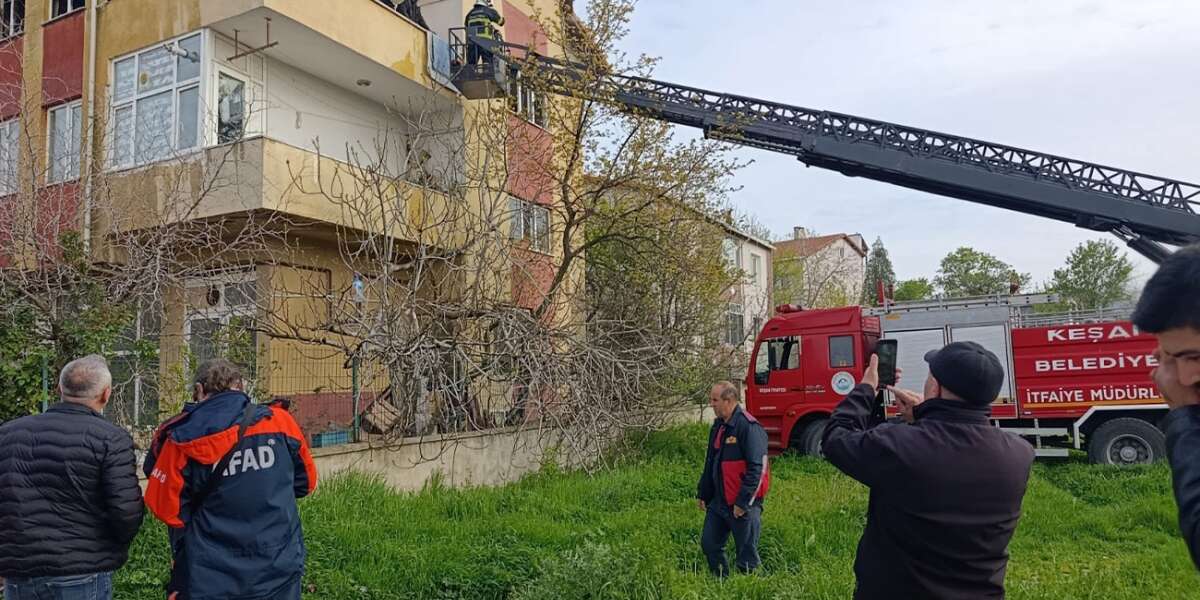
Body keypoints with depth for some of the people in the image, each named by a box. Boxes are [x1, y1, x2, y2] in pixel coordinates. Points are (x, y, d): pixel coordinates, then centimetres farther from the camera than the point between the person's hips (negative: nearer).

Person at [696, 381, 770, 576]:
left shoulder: (749, 427, -18)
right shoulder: (718, 425, 11)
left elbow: (756, 468, -21)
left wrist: (743, 502, -20)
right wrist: (703, 494, 18)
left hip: (743, 505, -8)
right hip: (718, 501, 9)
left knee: (746, 553, 2)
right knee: (709, 544, 12)